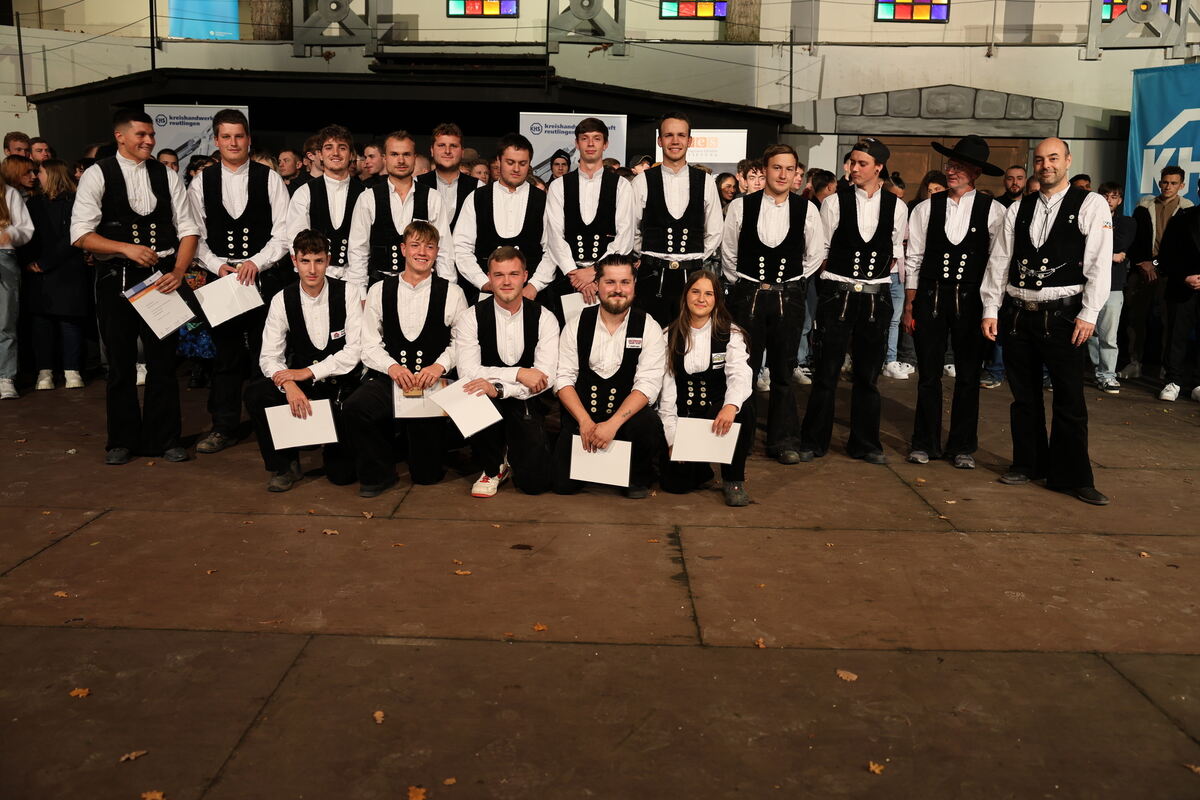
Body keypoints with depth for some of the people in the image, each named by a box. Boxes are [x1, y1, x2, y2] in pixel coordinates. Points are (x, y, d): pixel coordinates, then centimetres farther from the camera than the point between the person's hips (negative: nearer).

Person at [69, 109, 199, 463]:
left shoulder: (166, 175, 6)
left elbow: (189, 230, 3)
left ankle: (164, 439, 16)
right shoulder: (97, 175, -1)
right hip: (116, 276, -1)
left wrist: (178, 271, -11)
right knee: (120, 362, 7)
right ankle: (122, 440, 21)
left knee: (163, 360, 4)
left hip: (162, 275, 2)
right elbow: (80, 234, -7)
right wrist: (127, 248, -18)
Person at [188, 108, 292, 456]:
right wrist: (218, 266, -9)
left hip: (264, 277, -2)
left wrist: (256, 262, -15)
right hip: (221, 277, 2)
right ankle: (224, 427, 16)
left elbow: (283, 233, -3)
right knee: (225, 353, 7)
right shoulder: (201, 183, 8)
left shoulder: (270, 179, 2)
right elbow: (196, 236, 6)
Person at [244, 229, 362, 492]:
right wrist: (288, 384, -29)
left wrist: (308, 372, -19)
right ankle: (284, 465, -7)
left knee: (342, 474, -12)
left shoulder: (346, 295, -7)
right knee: (255, 394, -28)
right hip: (300, 385, 2)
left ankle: (336, 446, 28)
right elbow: (269, 356, -8)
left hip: (341, 384, -2)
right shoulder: (282, 300, -2)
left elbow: (355, 351, -13)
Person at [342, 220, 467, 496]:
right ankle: (380, 473, -8)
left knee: (427, 473, 0)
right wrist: (391, 366, -15)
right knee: (355, 407, -34)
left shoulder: (451, 293, 3)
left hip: (432, 382, -1)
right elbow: (369, 344, 3)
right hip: (388, 378, 1)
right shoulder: (380, 290, 6)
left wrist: (440, 365, -17)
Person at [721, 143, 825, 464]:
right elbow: (728, 252, 8)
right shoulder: (741, 206, -1)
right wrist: (743, 286, 8)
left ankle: (784, 441, 17)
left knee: (783, 372, 7)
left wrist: (794, 285, 10)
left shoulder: (806, 210, 1)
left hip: (788, 297, 1)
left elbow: (815, 255, 11)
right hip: (747, 295, -1)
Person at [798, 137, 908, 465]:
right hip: (838, 294, -2)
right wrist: (842, 276, 4)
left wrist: (877, 274, 4)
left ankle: (865, 443, 22)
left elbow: (896, 252, 12)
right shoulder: (835, 202, -2)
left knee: (868, 373, 10)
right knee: (827, 371, -1)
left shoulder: (896, 206, 4)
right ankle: (813, 441, 12)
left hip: (876, 296, 2)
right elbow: (820, 250, 2)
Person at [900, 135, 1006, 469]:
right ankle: (925, 443, 19)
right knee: (928, 374, 6)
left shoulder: (993, 211, -1)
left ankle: (962, 446, 20)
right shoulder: (926, 209, 3)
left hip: (971, 300, -1)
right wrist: (909, 307, 1)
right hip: (930, 298, 1)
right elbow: (913, 261, 4)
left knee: (968, 376, 7)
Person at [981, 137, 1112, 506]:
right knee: (1024, 396, 12)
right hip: (1017, 313, 4)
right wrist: (991, 309, 3)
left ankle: (1072, 476, 9)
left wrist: (1088, 314, -12)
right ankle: (1028, 464, 25)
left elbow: (1099, 262, -6)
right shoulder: (1018, 209, 10)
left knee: (1069, 400, -1)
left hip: (1062, 315, -4)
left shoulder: (1091, 205, -1)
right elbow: (999, 260, 9)